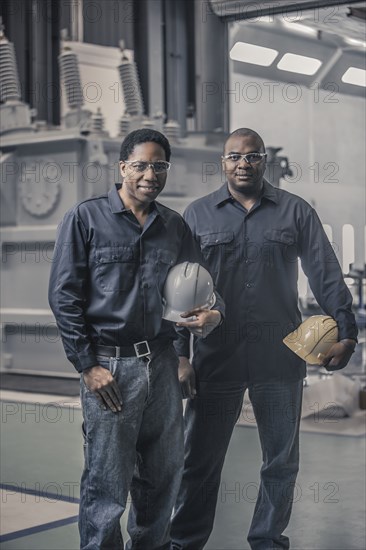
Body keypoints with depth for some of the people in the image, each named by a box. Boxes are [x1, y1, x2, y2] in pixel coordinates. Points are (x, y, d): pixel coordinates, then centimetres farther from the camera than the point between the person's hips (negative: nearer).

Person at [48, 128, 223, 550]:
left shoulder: (174, 226, 12)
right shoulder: (86, 218, -2)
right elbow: (64, 295, -5)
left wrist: (213, 312, -2)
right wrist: (87, 364, -10)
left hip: (161, 361, 5)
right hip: (108, 364, -5)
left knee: (165, 471, 13)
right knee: (107, 479, -2)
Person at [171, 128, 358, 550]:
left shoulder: (296, 211, 6)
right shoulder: (198, 215, 6)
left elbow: (326, 276, 4)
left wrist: (345, 332, -4)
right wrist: (179, 354, -3)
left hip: (280, 360, 1)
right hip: (216, 358, -1)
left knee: (282, 461, 11)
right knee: (200, 460, 4)